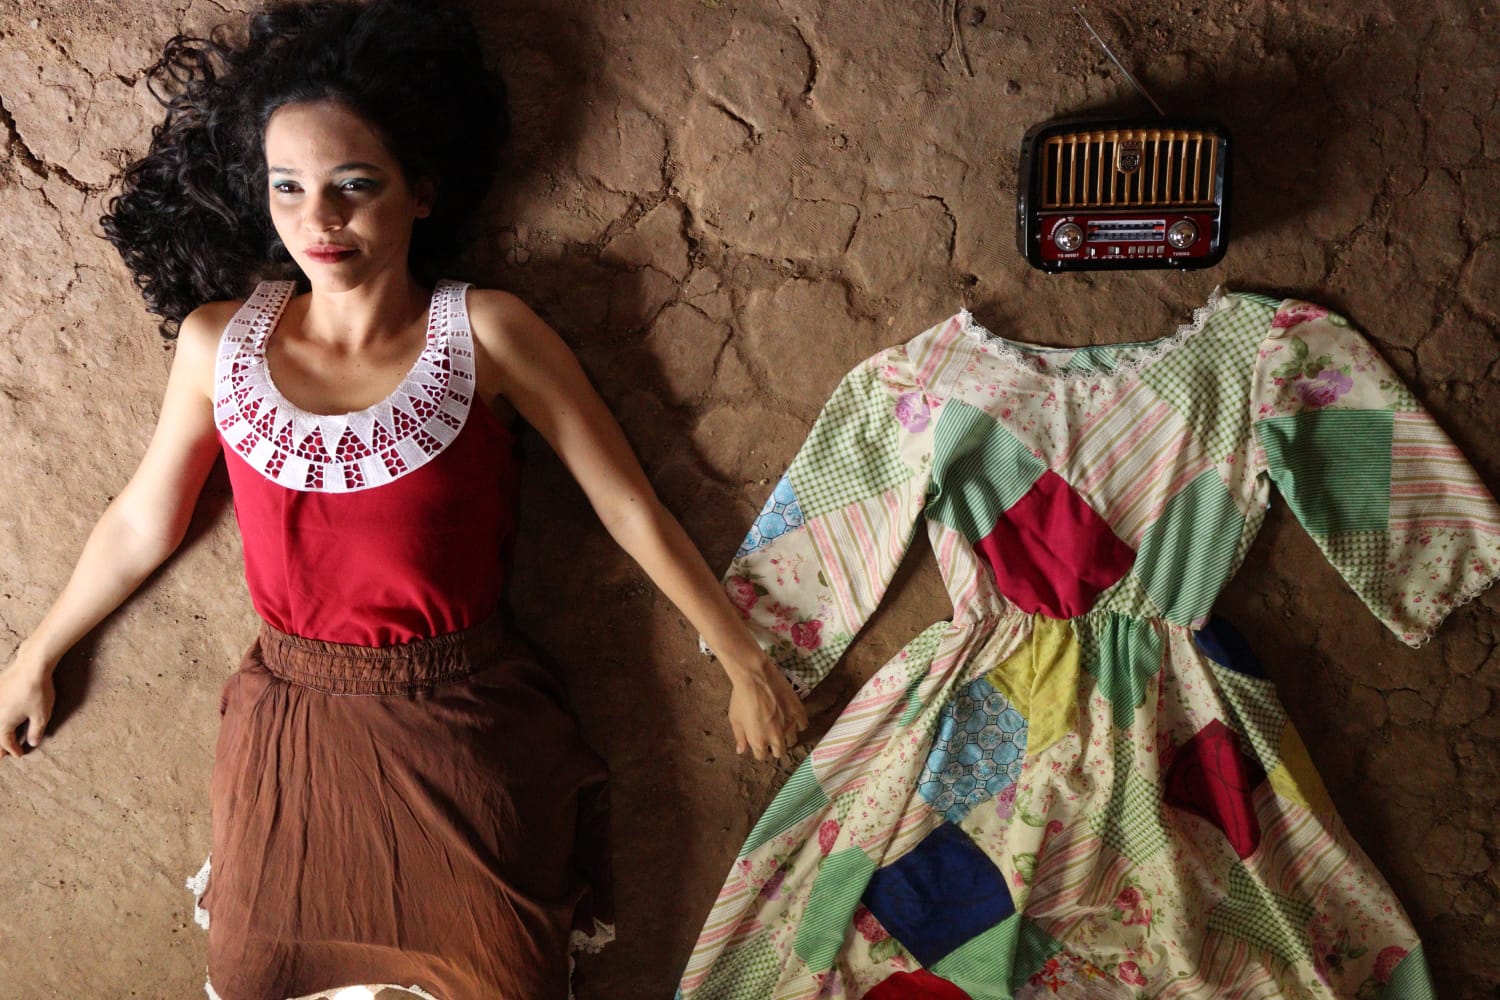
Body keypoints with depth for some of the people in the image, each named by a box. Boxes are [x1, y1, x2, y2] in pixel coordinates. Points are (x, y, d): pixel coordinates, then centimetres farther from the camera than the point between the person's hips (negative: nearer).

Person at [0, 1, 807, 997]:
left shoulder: (485, 333, -13)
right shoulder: (218, 341, -4)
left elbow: (633, 512, -8)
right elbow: (140, 526, 10)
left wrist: (746, 663, -2)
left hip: (464, 735, -2)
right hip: (291, 729, 3)